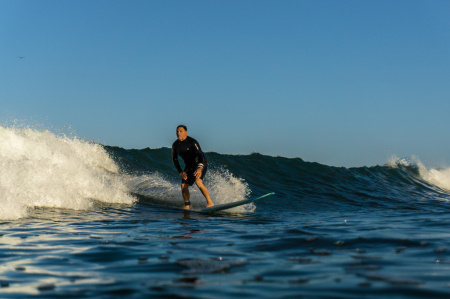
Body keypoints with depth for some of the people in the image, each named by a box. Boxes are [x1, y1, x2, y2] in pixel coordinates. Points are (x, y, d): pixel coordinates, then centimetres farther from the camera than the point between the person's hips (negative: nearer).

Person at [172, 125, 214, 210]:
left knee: (198, 181, -29)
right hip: (189, 166, 7)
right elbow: (174, 159, 7)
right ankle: (187, 206, 10)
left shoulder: (192, 142, -21)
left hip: (200, 164, -6)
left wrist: (199, 168, -45)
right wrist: (180, 172, -6)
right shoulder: (175, 145, -2)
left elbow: (200, 155, -29)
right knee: (183, 185, -5)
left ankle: (210, 202, -24)